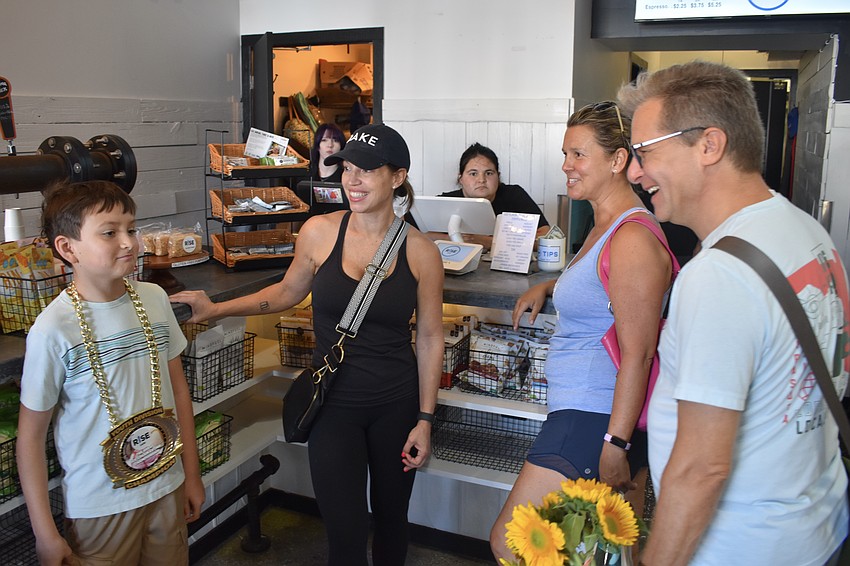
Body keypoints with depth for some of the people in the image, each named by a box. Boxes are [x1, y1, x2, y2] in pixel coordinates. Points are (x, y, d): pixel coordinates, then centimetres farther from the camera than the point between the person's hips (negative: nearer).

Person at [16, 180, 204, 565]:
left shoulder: (154, 299, -5)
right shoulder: (53, 329, -19)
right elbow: (31, 435, -10)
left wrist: (191, 473, 10)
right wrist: (44, 533, -6)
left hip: (167, 489, 4)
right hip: (99, 505, -4)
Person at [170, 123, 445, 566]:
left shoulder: (420, 252, -9)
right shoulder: (319, 232, -8)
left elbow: (429, 338, -1)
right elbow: (288, 292, 10)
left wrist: (425, 419, -1)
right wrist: (216, 310, 3)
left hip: (396, 404, 1)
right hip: (334, 403, 0)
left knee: (391, 517, 19)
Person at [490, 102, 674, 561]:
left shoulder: (632, 238, -18)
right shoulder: (604, 226, 14)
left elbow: (638, 353, -20)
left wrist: (616, 444, -20)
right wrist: (547, 287, 18)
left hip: (597, 418, -10)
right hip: (580, 409, 10)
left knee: (509, 546, -5)